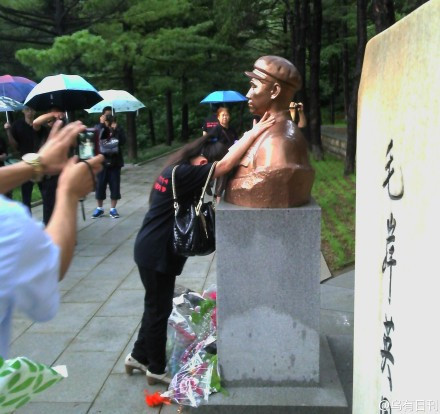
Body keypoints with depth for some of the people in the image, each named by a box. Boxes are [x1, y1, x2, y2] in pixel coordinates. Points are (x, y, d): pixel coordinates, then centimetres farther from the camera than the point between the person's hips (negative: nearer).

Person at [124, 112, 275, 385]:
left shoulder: (179, 171, 7)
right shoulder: (183, 174, -23)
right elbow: (225, 165, -30)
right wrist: (255, 132, -27)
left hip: (154, 251, 10)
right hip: (156, 254, -10)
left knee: (156, 305, 21)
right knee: (159, 308, 5)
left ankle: (139, 356, 36)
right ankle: (157, 369, 22)